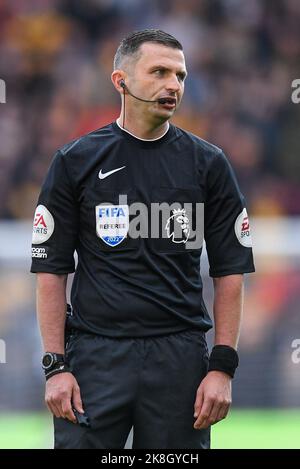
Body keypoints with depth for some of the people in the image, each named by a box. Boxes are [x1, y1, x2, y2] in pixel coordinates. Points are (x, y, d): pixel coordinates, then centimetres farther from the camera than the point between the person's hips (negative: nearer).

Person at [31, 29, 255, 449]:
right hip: (97, 353, -1)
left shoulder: (207, 164, 5)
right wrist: (56, 366, -6)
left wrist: (223, 367, -2)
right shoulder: (77, 161, 2)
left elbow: (230, 271, 6)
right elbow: (51, 268, 2)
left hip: (180, 355, 1)